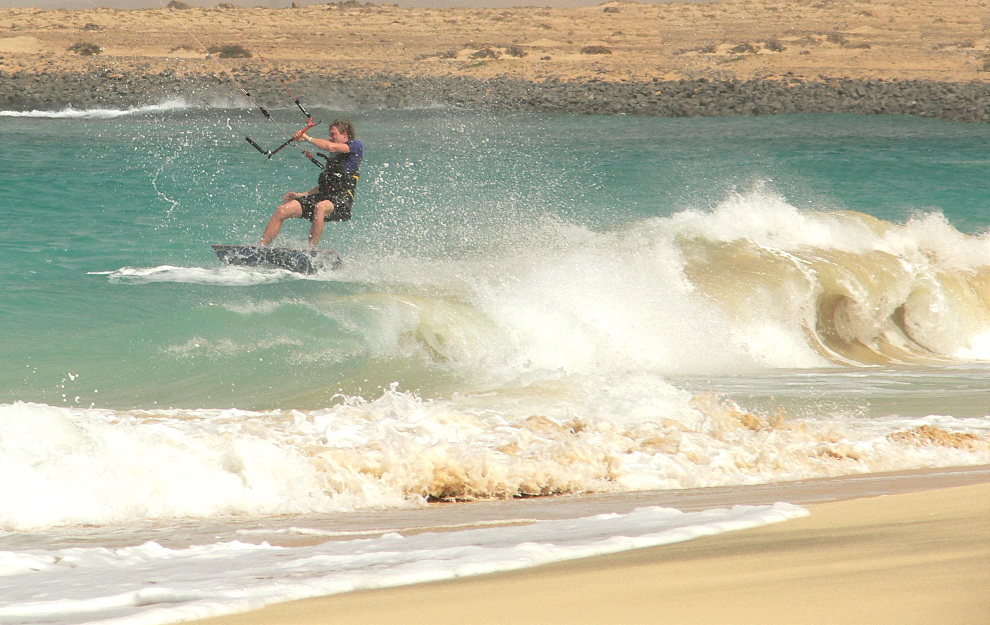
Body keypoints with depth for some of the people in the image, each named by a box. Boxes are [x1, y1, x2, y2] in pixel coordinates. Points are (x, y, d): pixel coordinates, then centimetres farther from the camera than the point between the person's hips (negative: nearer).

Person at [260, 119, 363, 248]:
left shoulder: (356, 145, 4)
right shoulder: (334, 156, 29)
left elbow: (330, 147, -13)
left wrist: (307, 138, 0)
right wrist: (301, 195, 18)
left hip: (342, 199, -8)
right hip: (324, 196, 8)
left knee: (320, 207, -42)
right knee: (282, 211, -9)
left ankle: (311, 249, -44)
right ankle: (261, 247, -14)